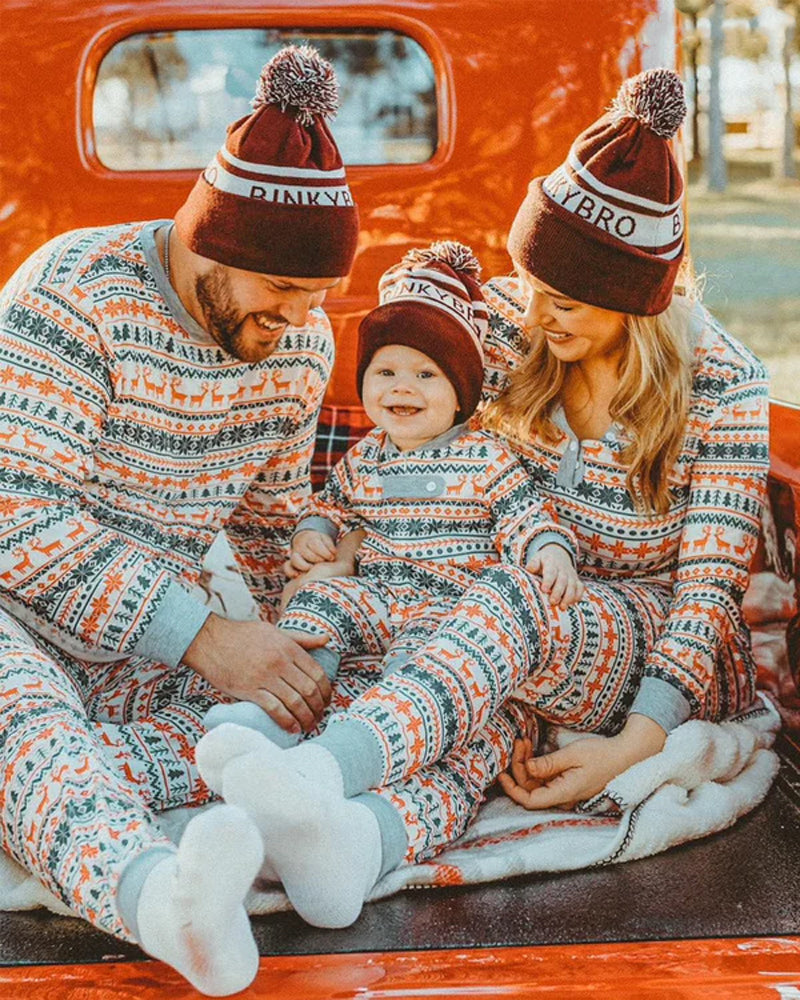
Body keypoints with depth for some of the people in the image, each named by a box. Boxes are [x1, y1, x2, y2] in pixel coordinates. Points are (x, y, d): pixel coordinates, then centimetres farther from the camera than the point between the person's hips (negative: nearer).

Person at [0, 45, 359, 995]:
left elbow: (272, 520, 17)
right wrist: (202, 638, -30)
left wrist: (315, 655, 3)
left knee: (278, 724, -23)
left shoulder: (298, 344, 1)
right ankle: (155, 893, -66)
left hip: (149, 646, 6)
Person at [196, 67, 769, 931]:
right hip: (531, 615, 4)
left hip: (660, 651, -4)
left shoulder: (722, 388, -14)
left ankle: (316, 770, -63)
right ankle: (355, 840, -64)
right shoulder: (507, 318, -3)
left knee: (513, 605, -39)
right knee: (480, 702, -35)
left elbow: (710, 582, -16)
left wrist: (632, 747, -26)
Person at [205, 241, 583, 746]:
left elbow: (526, 517, -3)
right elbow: (330, 503, 31)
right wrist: (312, 533, 9)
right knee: (321, 598, -23)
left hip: (451, 597, -4)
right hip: (375, 589, 5)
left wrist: (552, 554, -25)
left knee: (422, 642, -35)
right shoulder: (363, 459, 16)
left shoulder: (486, 459, 2)